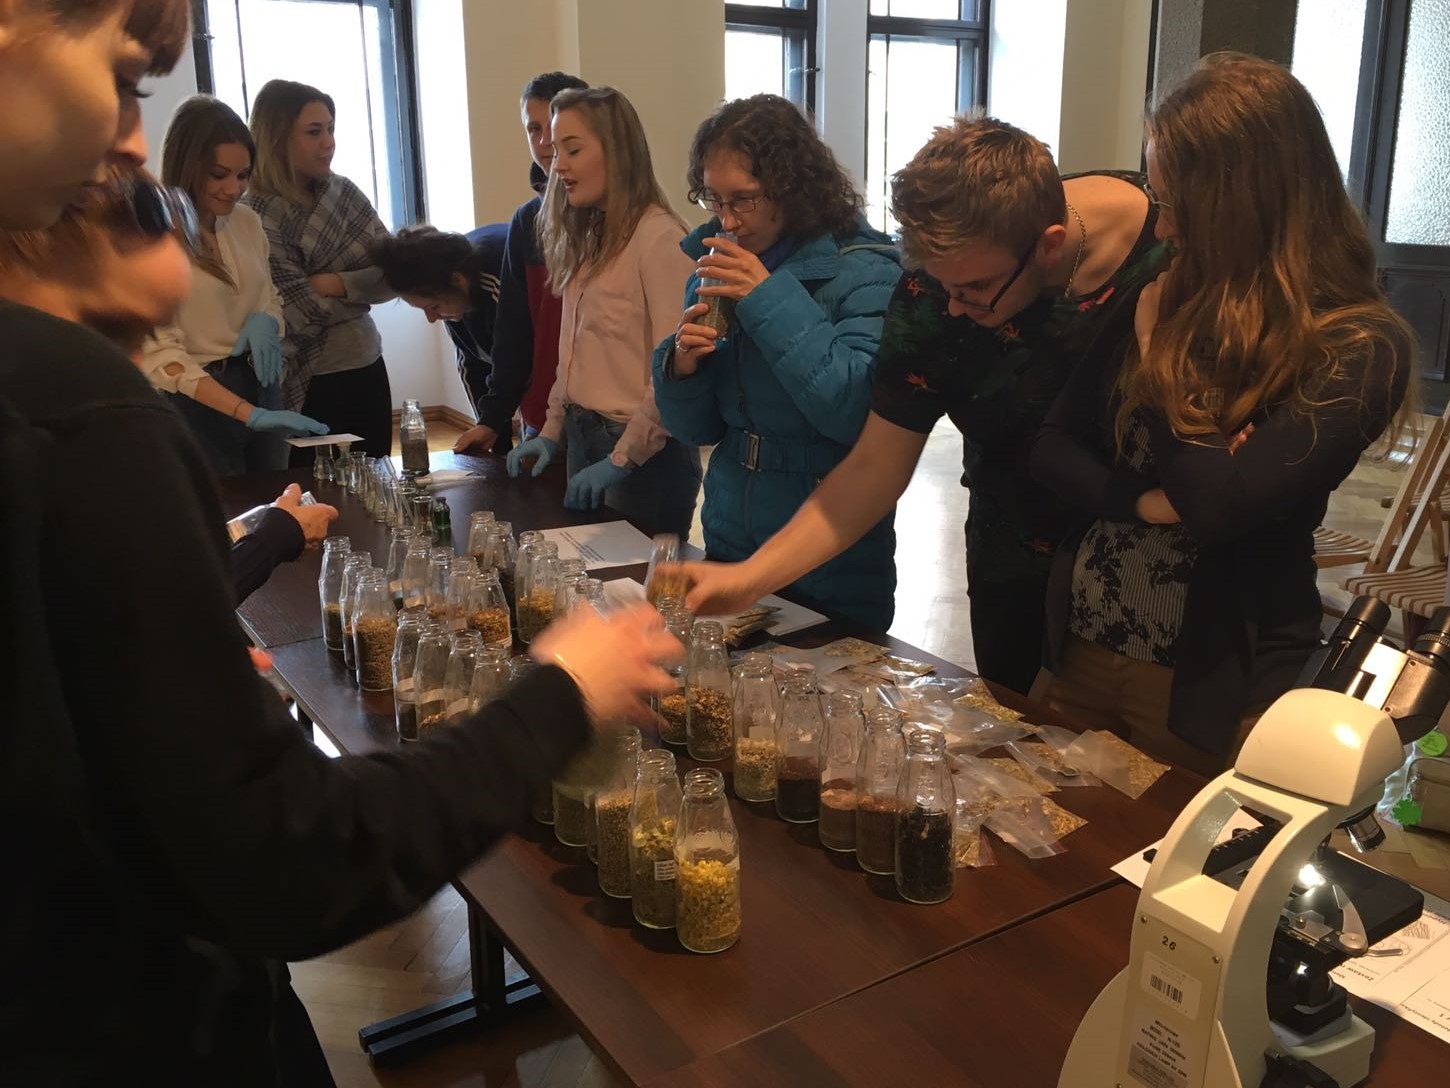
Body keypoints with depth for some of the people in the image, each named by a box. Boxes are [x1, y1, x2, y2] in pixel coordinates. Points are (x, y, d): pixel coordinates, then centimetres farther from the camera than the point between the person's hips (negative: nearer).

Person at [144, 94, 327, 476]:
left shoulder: (247, 221, 4)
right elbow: (161, 355, -19)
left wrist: (266, 321, -7)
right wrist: (248, 414, -29)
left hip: (262, 389, 6)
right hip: (199, 401, -6)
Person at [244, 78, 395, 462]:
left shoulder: (344, 192, 3)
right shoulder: (256, 216, -13)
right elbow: (304, 315, -17)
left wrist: (337, 283, -16)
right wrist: (361, 286, -6)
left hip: (367, 368, 5)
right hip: (308, 384, -5)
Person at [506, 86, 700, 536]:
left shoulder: (659, 237, -15)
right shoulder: (589, 236, 11)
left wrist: (623, 458, -17)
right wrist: (552, 429, 7)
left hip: (644, 456, -8)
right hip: (583, 438, 8)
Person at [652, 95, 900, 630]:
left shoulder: (864, 272, -13)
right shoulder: (714, 273, 4)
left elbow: (859, 414, -26)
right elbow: (696, 430, 8)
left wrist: (772, 301, -25)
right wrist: (681, 368, -13)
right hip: (728, 546, 6)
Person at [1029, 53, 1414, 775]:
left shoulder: (1359, 348, -15)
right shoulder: (1165, 299, 1)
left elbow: (1215, 504, -25)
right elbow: (1050, 449, 1)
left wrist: (1159, 345, -13)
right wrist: (1146, 504, -17)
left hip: (1214, 682, -5)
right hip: (1078, 649, 5)